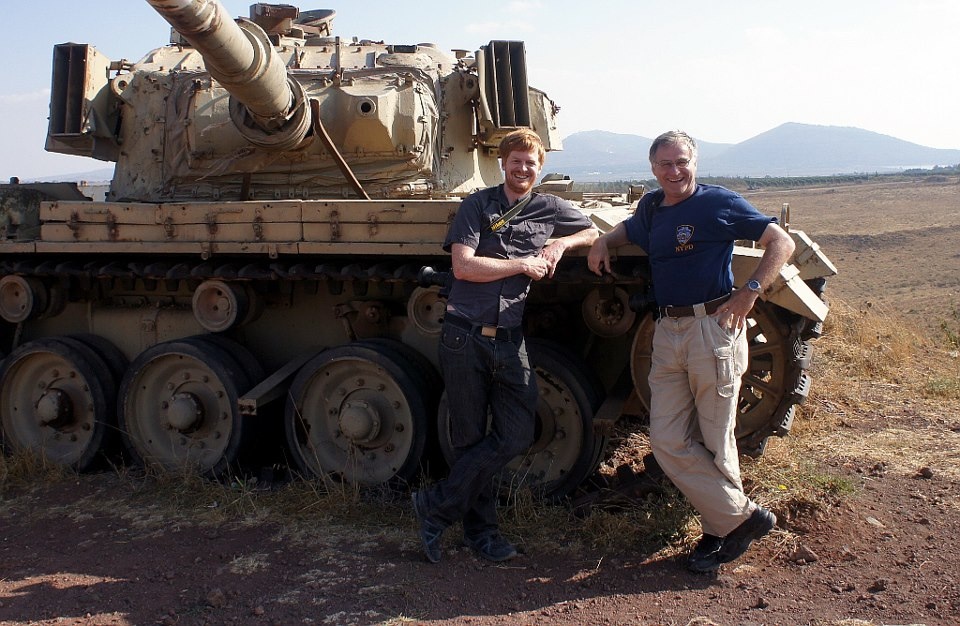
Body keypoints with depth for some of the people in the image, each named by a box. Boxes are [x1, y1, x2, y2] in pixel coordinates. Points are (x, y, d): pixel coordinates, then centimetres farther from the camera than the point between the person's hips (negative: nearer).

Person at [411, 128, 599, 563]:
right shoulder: (477, 205, 3)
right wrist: (522, 265, -6)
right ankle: (480, 530, 18)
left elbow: (594, 232, 27)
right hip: (464, 336, -3)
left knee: (516, 436, -6)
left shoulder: (550, 209, 12)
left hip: (509, 340, 3)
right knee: (469, 440, 3)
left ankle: (436, 506, 8)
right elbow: (462, 266, -9)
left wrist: (561, 244, 7)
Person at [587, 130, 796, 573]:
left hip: (713, 327, -6)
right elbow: (627, 230, 37)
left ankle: (723, 526, 21)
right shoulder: (651, 208, 14)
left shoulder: (719, 203, -4)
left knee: (715, 441, 2)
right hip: (667, 333, 7)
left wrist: (749, 294, -15)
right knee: (668, 442, 2)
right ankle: (740, 517, 13)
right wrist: (603, 241, 15)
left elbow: (781, 243, -5)